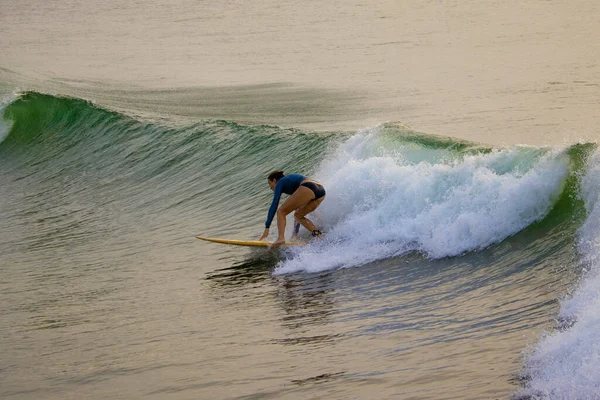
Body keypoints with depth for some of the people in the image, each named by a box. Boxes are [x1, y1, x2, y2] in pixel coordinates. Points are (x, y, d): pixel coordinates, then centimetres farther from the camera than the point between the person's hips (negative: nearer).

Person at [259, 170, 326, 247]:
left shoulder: (280, 183, 15)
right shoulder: (290, 181, 37)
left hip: (308, 189, -8)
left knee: (281, 212, 3)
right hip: (321, 191, 8)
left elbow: (274, 205, 5)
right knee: (298, 215, 24)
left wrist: (267, 228, 2)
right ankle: (316, 233, 2)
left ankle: (281, 238, -18)